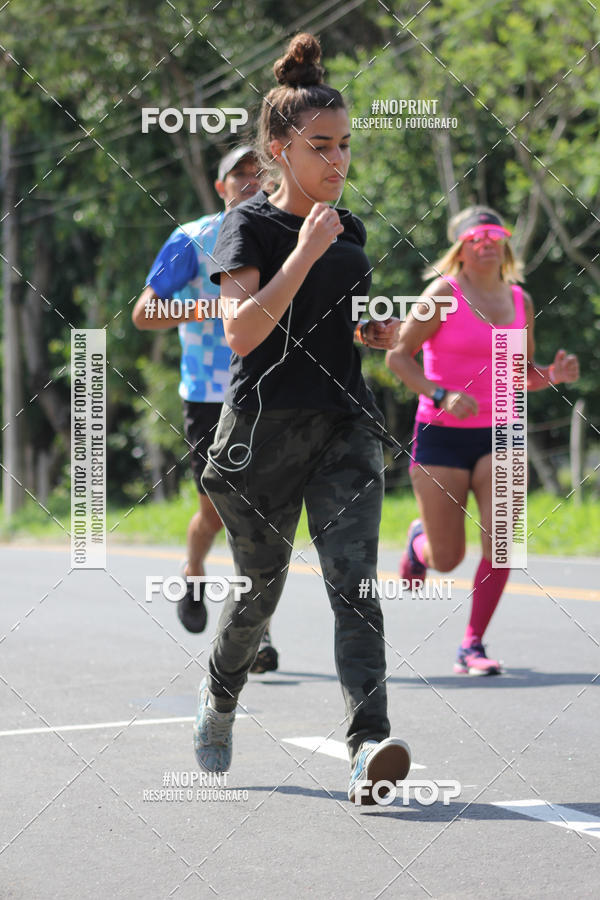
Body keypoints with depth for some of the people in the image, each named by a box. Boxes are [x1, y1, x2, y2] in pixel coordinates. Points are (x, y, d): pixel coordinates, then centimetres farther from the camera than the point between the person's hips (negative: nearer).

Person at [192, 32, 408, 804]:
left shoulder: (350, 231, 13)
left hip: (344, 427, 4)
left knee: (353, 579, -13)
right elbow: (242, 333, -19)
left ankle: (368, 744, -24)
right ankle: (219, 697, 39)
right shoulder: (250, 226, -5)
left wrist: (400, 332, 6)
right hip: (265, 429, -4)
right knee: (261, 584, 9)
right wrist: (304, 253, -23)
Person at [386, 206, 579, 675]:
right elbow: (398, 354, -9)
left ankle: (473, 645, -1)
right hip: (441, 436, -3)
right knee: (447, 560, 2)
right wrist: (440, 395, -22)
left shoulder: (519, 300, 8)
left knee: (499, 543, -15)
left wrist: (553, 374, -4)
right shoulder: (445, 293, -7)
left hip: (499, 435, 3)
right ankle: (420, 536, 41)